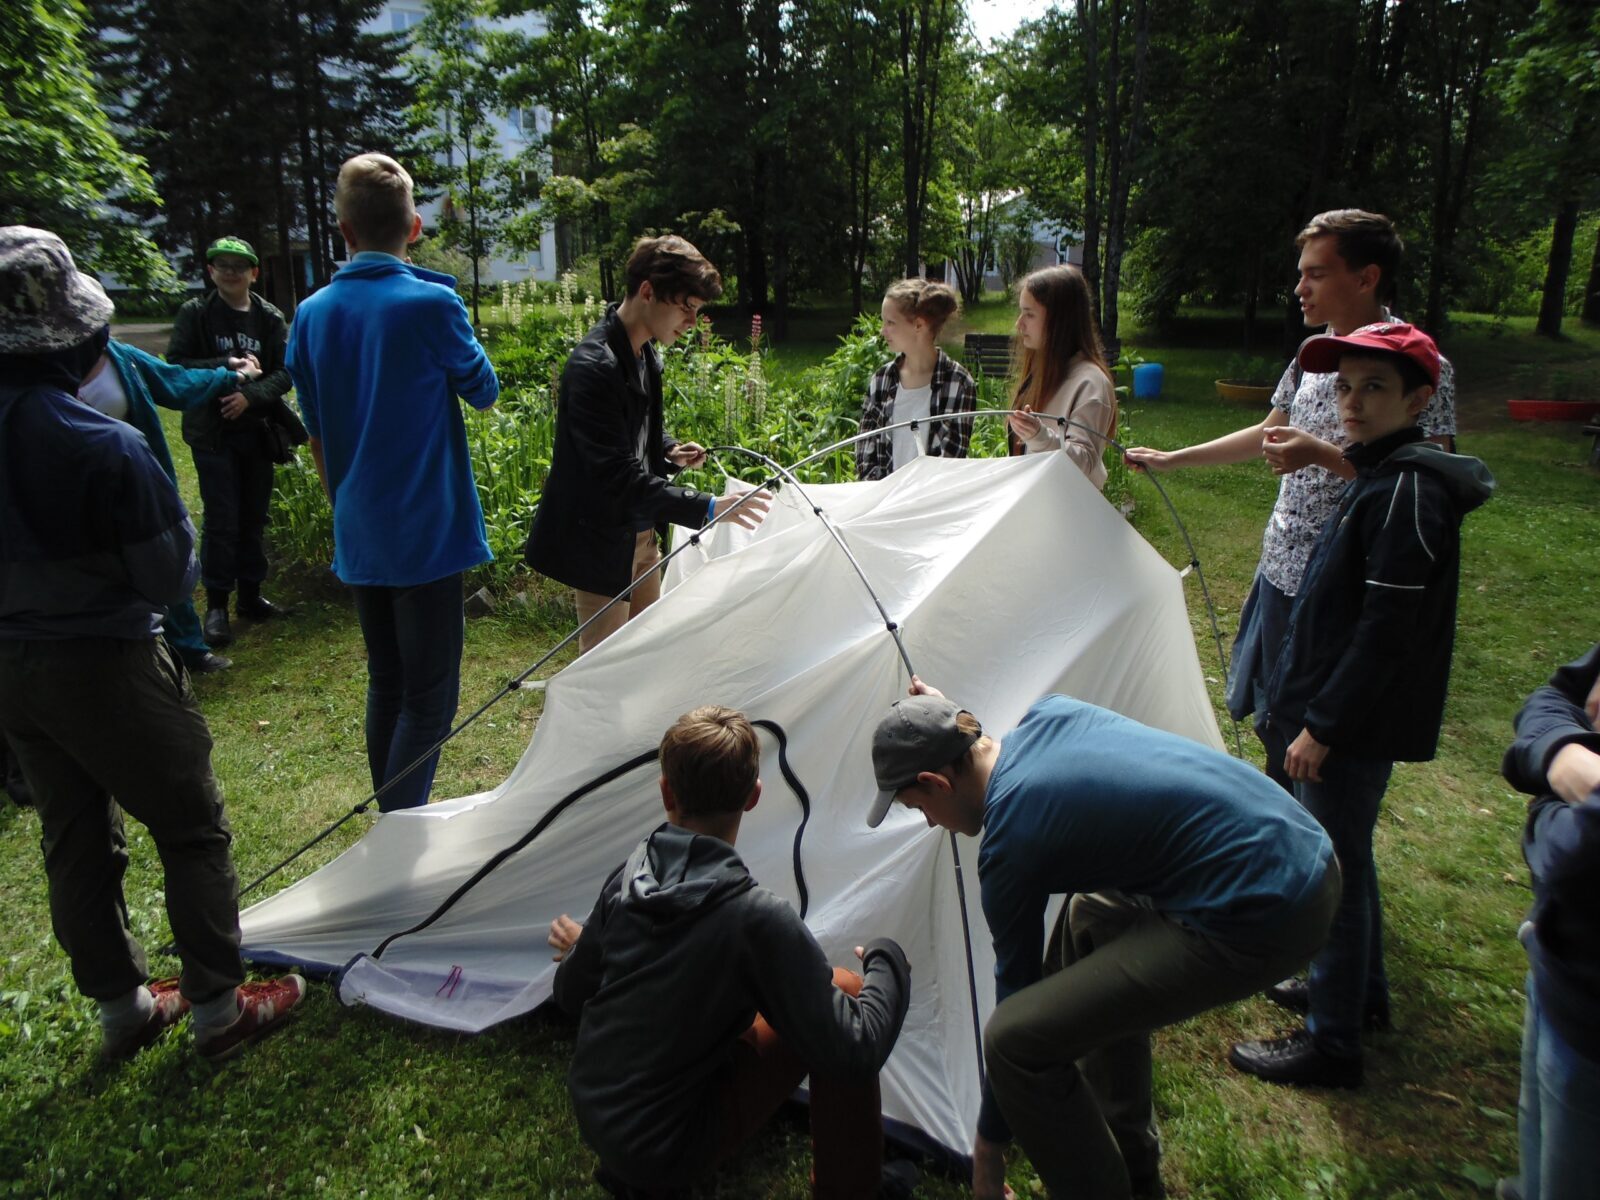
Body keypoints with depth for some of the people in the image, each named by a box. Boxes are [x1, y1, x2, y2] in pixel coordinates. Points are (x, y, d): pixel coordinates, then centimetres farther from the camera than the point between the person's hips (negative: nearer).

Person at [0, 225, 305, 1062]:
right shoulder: (106, 446, -23)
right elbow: (169, 576, -14)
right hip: (106, 667, -7)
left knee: (74, 841, 18)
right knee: (193, 833, 9)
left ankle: (122, 1008, 34)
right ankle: (219, 1008, 19)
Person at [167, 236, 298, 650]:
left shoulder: (270, 318, 3)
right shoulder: (195, 313, -1)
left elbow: (285, 372, -3)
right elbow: (176, 366, -6)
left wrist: (251, 395, -18)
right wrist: (228, 367, -18)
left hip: (257, 431, 2)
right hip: (212, 432, -2)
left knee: (253, 518, 10)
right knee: (220, 520, -3)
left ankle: (250, 595, 23)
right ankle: (216, 604, 6)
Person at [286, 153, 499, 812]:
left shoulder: (312, 314, 4)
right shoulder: (432, 303, -13)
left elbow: (316, 437, 12)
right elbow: (484, 389, 3)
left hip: (359, 537, 7)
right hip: (427, 534, -6)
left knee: (386, 685, 19)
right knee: (429, 697, 0)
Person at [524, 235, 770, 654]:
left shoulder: (645, 354, 3)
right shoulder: (594, 366, -27)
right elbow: (618, 476, -32)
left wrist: (670, 450, 0)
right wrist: (708, 507, -34)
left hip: (641, 533, 9)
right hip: (601, 542, -9)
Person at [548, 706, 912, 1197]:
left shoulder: (631, 874, -8)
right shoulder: (759, 919, -26)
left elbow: (571, 993, 6)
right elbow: (852, 1056, -21)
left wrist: (581, 947, 27)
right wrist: (887, 961, -5)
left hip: (591, 1114, 6)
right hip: (663, 1154, -6)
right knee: (844, 989, -4)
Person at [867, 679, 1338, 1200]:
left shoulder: (1009, 844, -11)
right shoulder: (1050, 713, 7)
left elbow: (1015, 982, 1)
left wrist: (988, 1144, 16)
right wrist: (946, 720, 31)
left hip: (1257, 919, -10)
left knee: (1017, 1039, -7)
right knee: (1091, 919, 29)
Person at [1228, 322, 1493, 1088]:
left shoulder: (1408, 490, -21)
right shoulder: (1379, 476, 10)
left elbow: (1387, 630, -24)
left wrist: (1322, 726, -19)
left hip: (1359, 726, -10)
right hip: (1345, 716, 10)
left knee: (1334, 869, 2)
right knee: (1342, 858, 23)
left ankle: (1331, 1044, 17)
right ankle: (1359, 989, 42)